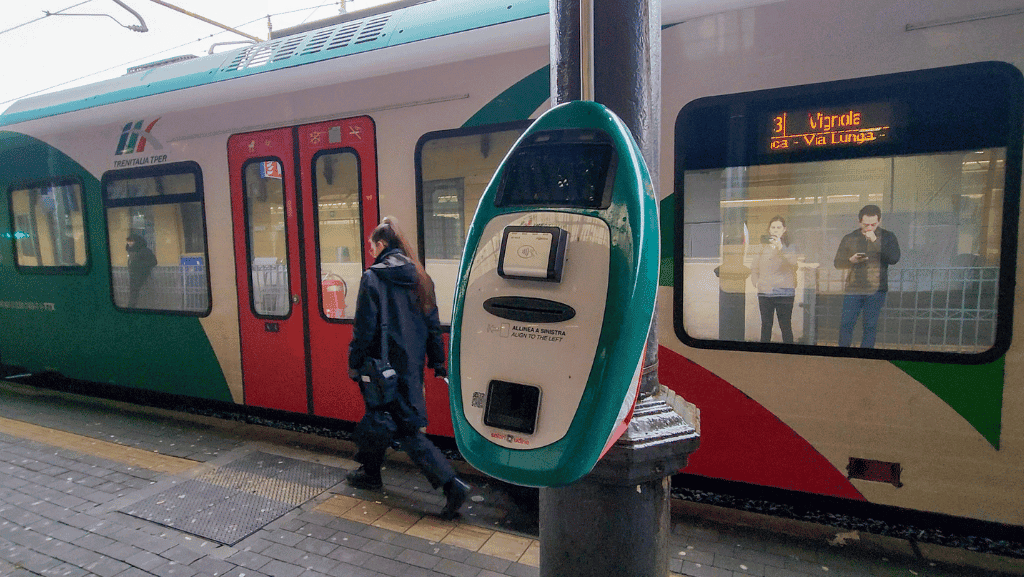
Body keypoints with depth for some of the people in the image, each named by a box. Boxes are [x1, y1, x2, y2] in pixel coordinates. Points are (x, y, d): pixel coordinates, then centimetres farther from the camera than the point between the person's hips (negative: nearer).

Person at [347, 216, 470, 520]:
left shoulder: (373, 278, -12)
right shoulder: (420, 277, 6)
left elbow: (364, 328, -13)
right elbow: (432, 323, 8)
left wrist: (354, 363, -2)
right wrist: (437, 362, 14)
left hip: (385, 364, -7)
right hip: (413, 364, 7)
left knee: (406, 429, 0)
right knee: (379, 415, 21)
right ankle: (370, 473, 31)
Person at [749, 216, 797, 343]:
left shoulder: (789, 247, 3)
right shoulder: (763, 247, 13)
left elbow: (793, 261, -19)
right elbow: (754, 268, 19)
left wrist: (781, 248, -32)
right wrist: (756, 283, 4)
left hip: (784, 293, -3)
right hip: (764, 292, 3)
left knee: (785, 326, -2)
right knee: (766, 325, 6)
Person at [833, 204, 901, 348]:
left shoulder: (887, 237, 5)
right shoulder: (849, 238, 8)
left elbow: (894, 258, -11)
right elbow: (837, 263, 8)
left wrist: (875, 241, -16)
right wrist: (851, 260, -13)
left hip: (876, 290, -1)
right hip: (853, 289, 1)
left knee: (870, 326, 2)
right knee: (846, 324, -2)